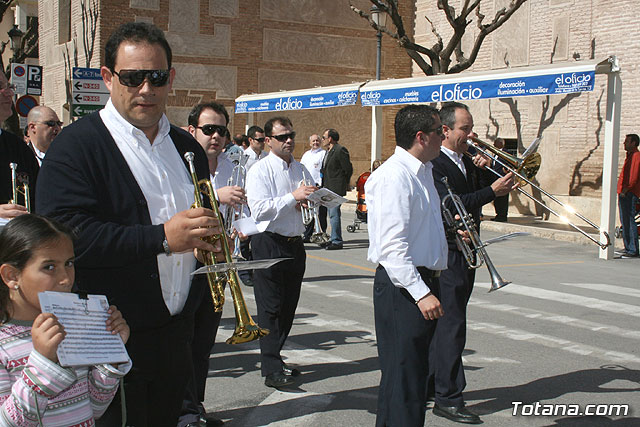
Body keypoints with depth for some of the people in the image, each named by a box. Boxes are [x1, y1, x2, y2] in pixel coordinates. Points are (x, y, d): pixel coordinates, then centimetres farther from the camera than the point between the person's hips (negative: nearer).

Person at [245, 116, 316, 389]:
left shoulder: (301, 170, 15)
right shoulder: (259, 171, -6)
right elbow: (259, 209, -18)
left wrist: (311, 200, -1)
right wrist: (293, 197, -22)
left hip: (295, 244, 7)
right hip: (269, 244, -7)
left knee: (288, 306, 12)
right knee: (270, 308, -4)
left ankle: (273, 359, 26)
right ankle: (272, 369, 0)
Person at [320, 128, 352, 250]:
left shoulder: (340, 150, -12)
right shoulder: (328, 151, 17)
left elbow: (348, 169, -12)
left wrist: (343, 184, -4)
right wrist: (324, 184, 14)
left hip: (337, 189, -10)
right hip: (329, 189, 10)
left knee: (334, 214, -11)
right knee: (332, 215, 13)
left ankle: (337, 242, -7)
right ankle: (335, 239, 20)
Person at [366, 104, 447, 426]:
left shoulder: (424, 170, 14)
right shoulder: (394, 176, -18)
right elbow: (392, 247, -24)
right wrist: (421, 293, -27)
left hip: (423, 281, 10)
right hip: (402, 287, -10)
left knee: (415, 372, 18)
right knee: (404, 376, -4)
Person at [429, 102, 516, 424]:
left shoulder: (467, 162, 14)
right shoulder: (435, 164, -14)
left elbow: (478, 195, 14)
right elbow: (451, 205, -26)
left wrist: (485, 170, -2)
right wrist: (492, 191, -27)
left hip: (465, 253, 9)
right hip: (447, 255, -9)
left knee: (445, 322, 16)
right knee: (452, 325, -7)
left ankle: (432, 382, 29)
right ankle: (448, 399, 1)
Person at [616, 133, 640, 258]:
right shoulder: (629, 156, 21)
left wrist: (625, 190, -20)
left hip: (630, 194, -10)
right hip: (623, 194, 10)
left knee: (630, 221, -10)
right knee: (625, 221, 12)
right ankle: (628, 248, 17)